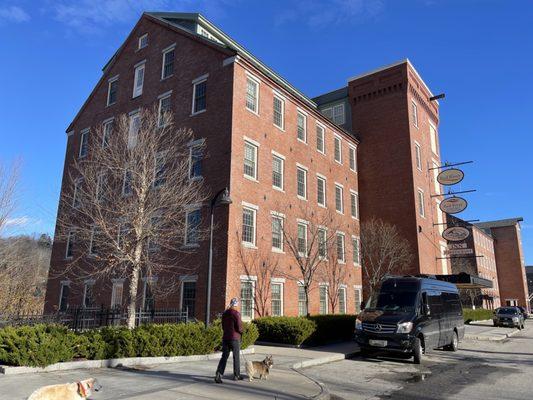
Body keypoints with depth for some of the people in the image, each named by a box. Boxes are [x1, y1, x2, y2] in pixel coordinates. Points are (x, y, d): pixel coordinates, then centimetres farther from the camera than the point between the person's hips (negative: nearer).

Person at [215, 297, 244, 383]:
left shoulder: (224, 313, 7)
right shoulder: (236, 313, -14)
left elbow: (223, 326, 14)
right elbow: (239, 327, -15)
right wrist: (241, 331, 5)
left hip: (225, 337, 5)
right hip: (235, 338, -5)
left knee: (224, 357, 5)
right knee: (236, 357, 9)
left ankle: (218, 374, -10)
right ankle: (236, 376, 20)